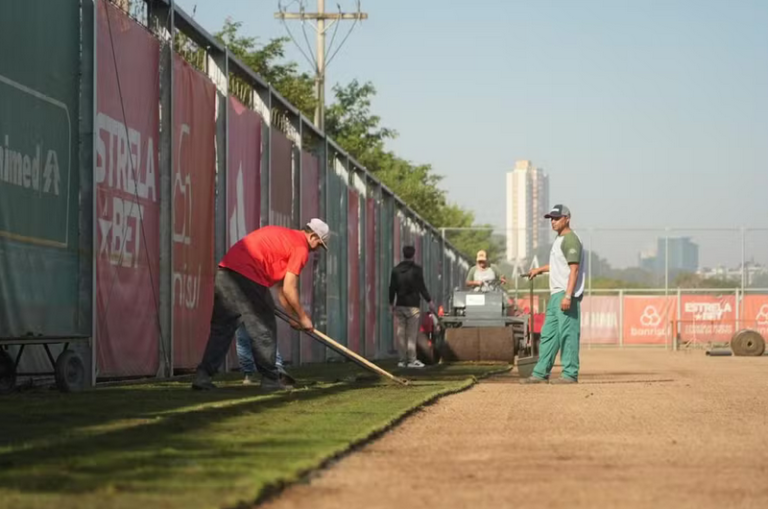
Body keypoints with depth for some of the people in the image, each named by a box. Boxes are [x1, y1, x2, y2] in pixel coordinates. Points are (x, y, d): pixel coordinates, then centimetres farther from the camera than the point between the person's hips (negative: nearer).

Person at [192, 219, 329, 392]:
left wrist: (293, 316, 34)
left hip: (224, 271, 8)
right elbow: (289, 289, -1)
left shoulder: (283, 235, 30)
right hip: (247, 277, -8)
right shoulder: (301, 248, 3)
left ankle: (203, 376, 3)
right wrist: (302, 317, 11)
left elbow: (280, 286, 33)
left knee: (221, 329, 10)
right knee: (264, 331, 4)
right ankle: (270, 381, 9)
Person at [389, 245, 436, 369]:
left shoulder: (396, 270, 6)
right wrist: (429, 301, 1)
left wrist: (391, 303, 16)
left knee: (401, 333, 5)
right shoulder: (416, 269, -7)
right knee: (411, 334, -3)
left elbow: (392, 288, 7)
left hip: (400, 305, 4)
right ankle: (412, 360, -4)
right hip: (412, 305, -4)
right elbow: (421, 287, -7)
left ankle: (402, 360, 6)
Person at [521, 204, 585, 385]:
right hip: (556, 295, 11)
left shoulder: (571, 240, -12)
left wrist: (568, 296, -26)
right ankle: (540, 374, 13)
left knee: (567, 333, -9)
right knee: (548, 334, 10)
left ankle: (570, 374, -6)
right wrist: (540, 269, 38)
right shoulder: (559, 240, 19)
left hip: (566, 294, -11)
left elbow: (574, 269, -19)